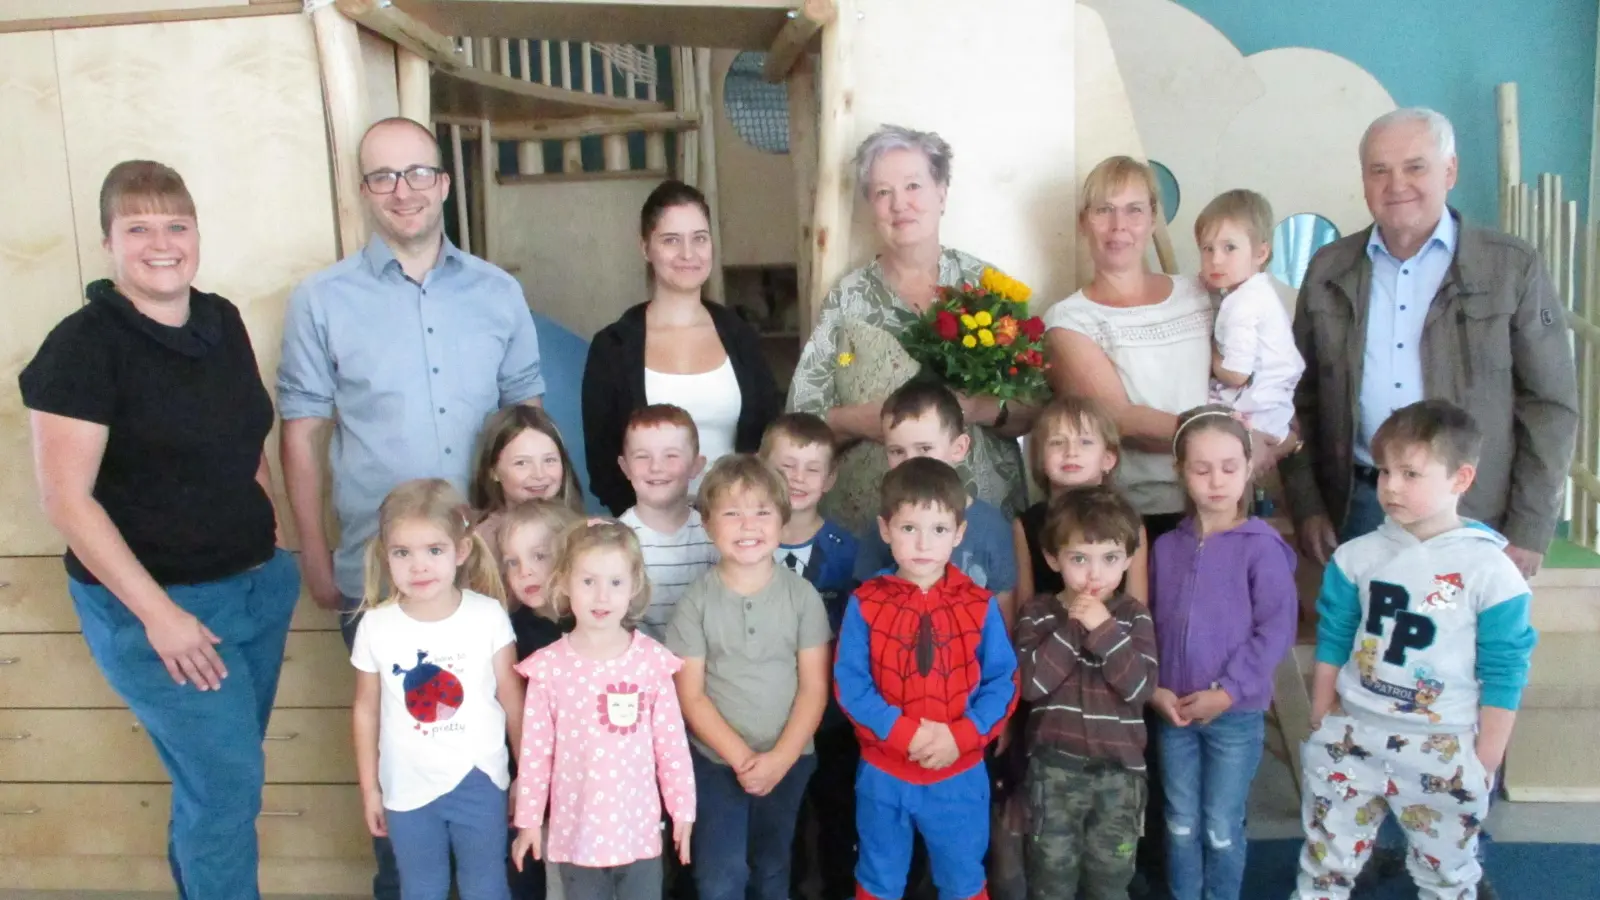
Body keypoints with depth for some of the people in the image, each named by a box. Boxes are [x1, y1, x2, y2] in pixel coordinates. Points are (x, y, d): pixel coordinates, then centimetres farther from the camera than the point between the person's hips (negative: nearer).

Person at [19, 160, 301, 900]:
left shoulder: (222, 320, 4)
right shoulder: (84, 346, -15)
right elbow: (65, 498, -17)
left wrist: (273, 542, 9)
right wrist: (158, 613, -18)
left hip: (259, 586, 6)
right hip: (153, 604, -6)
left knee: (221, 772, 19)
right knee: (229, 782, -1)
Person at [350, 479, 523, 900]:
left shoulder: (488, 616, -15)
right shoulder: (376, 625, -12)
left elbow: (512, 700, -6)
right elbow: (366, 709, 0)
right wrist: (369, 788, 5)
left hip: (478, 783, -1)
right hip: (408, 788, 1)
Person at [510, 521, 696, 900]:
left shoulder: (652, 659, -9)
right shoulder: (548, 666, -10)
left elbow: (672, 742, -4)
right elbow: (535, 750, -3)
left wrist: (683, 809, 0)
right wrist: (528, 819, 1)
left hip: (639, 828, 0)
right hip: (576, 830, 0)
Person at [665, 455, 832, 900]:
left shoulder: (802, 595, -8)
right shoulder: (696, 601, -11)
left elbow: (814, 688, -7)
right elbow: (690, 696, -9)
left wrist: (779, 757, -14)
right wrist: (740, 756, -14)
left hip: (788, 760, 2)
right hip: (716, 761, -1)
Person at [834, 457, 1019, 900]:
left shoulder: (980, 605, -7)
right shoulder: (865, 604, -9)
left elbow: (1003, 683, -6)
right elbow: (849, 684, -11)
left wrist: (961, 736, -20)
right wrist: (904, 733, -21)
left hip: (960, 775, 1)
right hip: (883, 773, 0)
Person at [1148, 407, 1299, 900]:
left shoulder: (1262, 546, -9)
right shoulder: (1166, 547, 3)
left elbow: (1276, 629, -13)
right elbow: (1146, 625, 7)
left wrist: (1227, 692, -15)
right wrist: (1153, 688, -4)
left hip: (1236, 713, -3)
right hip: (1172, 711, 4)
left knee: (1222, 828, 9)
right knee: (1181, 824, 16)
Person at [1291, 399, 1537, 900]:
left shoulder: (1491, 572, -13)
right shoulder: (1357, 557, -4)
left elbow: (1504, 674, -9)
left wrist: (1484, 763, -7)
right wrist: (1321, 724, 6)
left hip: (1444, 750, -2)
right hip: (1352, 736, 2)